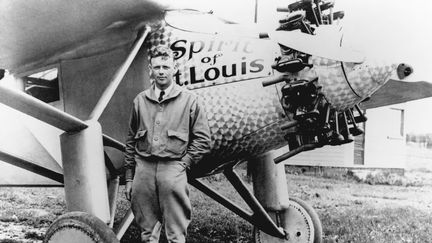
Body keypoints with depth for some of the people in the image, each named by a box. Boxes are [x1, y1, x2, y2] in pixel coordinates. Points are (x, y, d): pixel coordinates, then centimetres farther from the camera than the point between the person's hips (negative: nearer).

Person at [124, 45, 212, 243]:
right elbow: (131, 141, 14)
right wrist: (129, 178, 12)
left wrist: (184, 163, -5)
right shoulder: (140, 101, 12)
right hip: (143, 169, 3)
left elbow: (203, 139, 2)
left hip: (173, 169, -3)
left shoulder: (189, 100, 3)